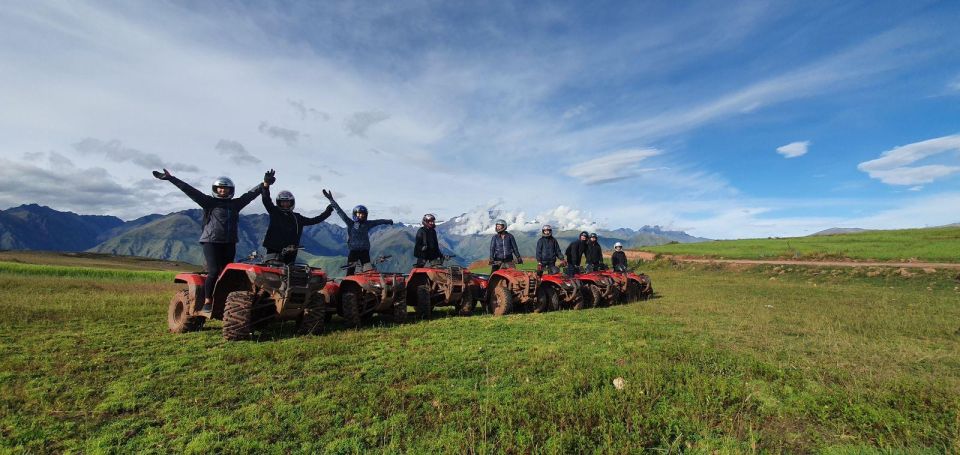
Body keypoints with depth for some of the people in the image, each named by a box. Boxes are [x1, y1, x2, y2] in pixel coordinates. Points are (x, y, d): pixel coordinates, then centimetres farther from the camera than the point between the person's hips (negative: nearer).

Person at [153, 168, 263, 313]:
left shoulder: (235, 204, 14)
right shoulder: (209, 202, 3)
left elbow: (250, 194, 16)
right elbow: (190, 190, -4)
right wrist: (170, 178, -11)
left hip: (230, 243, 4)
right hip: (211, 241, -4)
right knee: (214, 271, -12)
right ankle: (207, 302, -3)